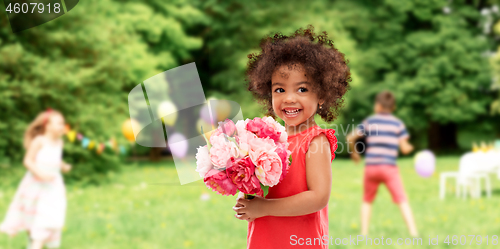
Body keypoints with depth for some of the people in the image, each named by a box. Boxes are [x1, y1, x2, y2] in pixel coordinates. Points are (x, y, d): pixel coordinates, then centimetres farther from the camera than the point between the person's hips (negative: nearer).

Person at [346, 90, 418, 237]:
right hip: (389, 168, -2)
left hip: (371, 167, 2)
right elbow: (405, 149, -2)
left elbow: (350, 138, 3)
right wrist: (410, 147, 21)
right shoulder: (398, 124, 3)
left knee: (367, 200, 17)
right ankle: (413, 232, -11)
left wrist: (353, 152, 21)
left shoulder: (369, 122, 6)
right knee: (402, 200, -2)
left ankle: (364, 233, 15)